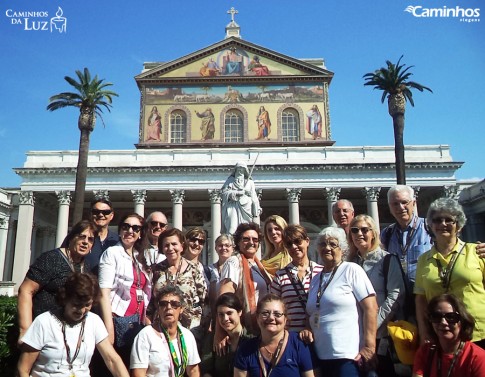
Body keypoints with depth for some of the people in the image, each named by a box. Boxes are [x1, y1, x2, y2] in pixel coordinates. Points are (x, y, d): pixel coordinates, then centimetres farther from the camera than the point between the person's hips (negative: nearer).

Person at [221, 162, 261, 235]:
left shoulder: (249, 182, 16)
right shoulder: (230, 180, 16)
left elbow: (254, 199, 9)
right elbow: (224, 192, 3)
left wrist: (256, 214, 1)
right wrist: (237, 193, -8)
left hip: (246, 209, 1)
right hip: (233, 208, -1)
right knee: (231, 229, -16)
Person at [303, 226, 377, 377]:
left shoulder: (352, 270, -5)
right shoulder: (315, 279, 13)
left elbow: (370, 308, -12)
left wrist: (369, 347, -17)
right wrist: (307, 330, 1)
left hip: (350, 357, -6)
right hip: (321, 356, 6)